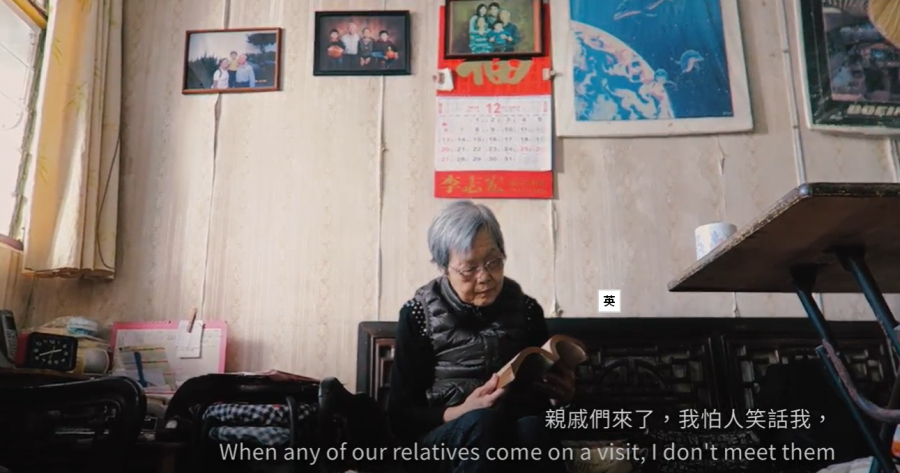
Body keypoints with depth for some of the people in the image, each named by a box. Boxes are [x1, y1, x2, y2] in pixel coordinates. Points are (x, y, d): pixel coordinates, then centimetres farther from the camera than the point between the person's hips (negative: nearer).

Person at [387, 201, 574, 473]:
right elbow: (400, 416, -4)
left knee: (532, 427, -34)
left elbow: (545, 391, 15)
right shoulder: (419, 316, -3)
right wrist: (463, 411, -22)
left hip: (516, 438, 3)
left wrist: (559, 394, -10)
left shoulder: (526, 310, 5)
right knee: (483, 422, -37)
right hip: (440, 441, -2)